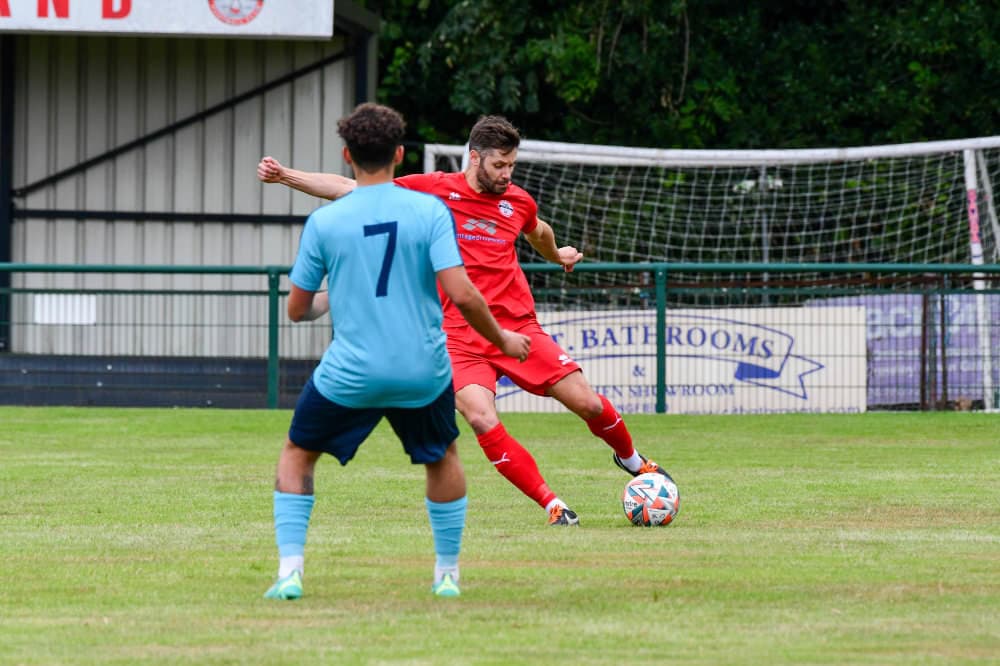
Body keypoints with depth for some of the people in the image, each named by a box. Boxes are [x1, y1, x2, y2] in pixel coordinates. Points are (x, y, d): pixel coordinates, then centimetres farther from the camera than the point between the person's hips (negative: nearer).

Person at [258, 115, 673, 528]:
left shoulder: (518, 202, 7)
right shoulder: (433, 190, -2)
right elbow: (349, 190, 0)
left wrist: (557, 255, 52)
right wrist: (285, 176, -6)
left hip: (518, 326, 3)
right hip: (460, 335, -3)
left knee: (587, 404, -2)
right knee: (482, 421, -24)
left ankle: (630, 459, 30)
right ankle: (552, 505, -12)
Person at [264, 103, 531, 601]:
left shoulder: (324, 222, -4)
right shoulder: (429, 210, -5)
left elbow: (297, 309, 4)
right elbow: (460, 294, -12)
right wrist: (502, 340, 5)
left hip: (350, 373, -1)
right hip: (423, 371, 1)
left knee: (297, 455, 20)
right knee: (442, 459, 28)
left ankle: (289, 572, 6)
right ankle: (447, 575, 28)